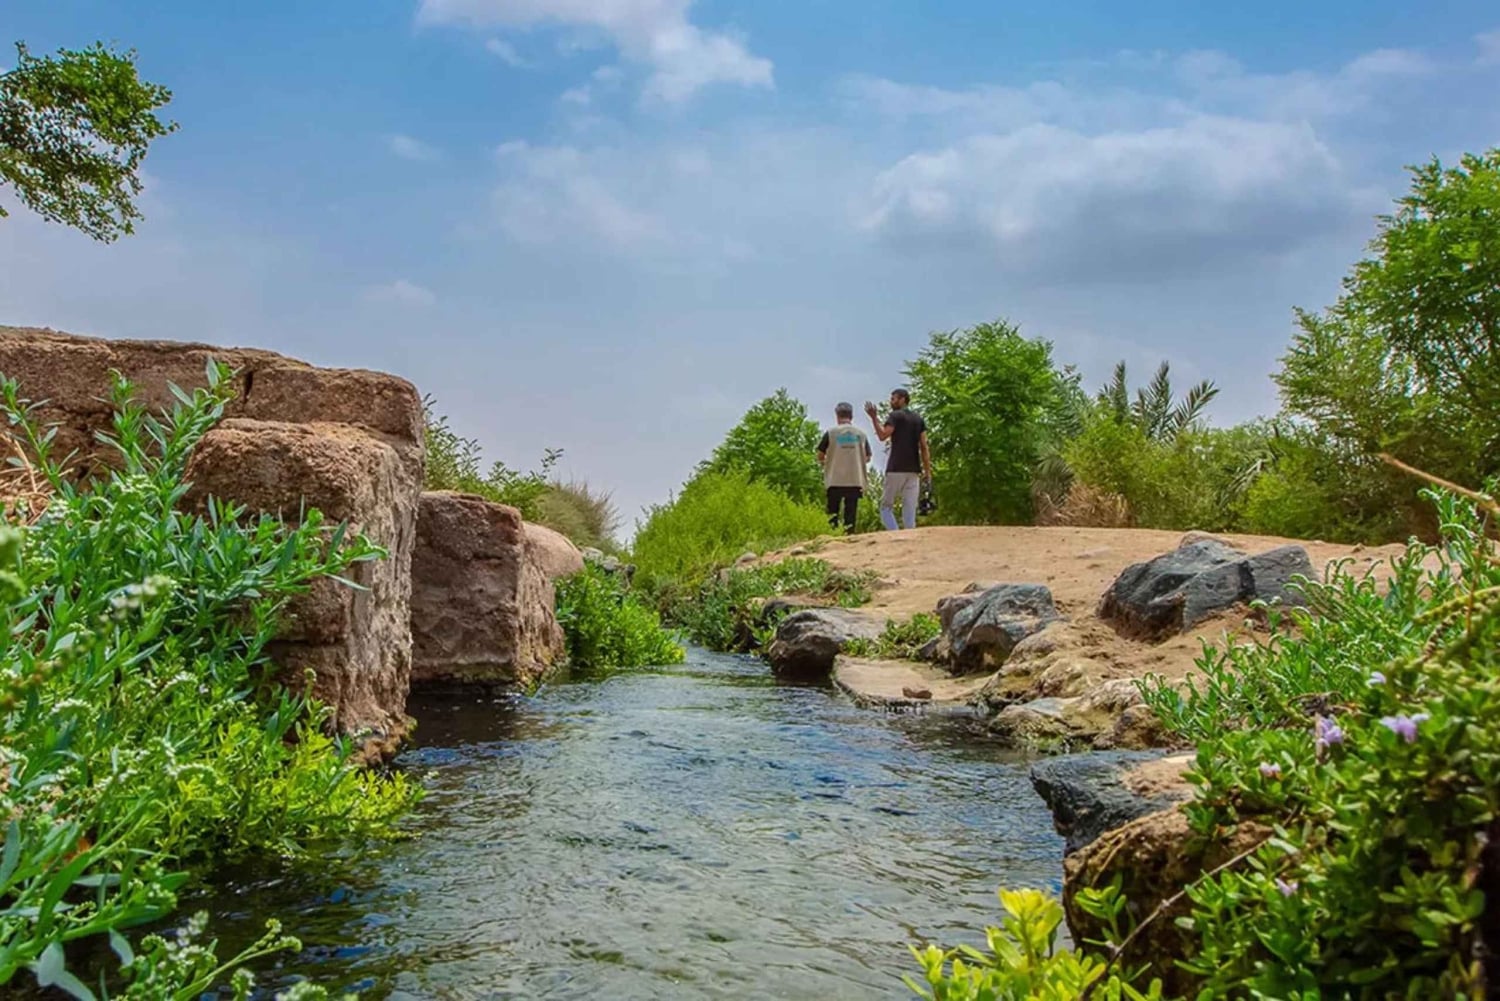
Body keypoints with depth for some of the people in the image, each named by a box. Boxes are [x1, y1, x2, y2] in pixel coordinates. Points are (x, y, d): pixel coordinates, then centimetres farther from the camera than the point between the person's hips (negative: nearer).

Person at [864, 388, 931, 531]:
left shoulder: (895, 416, -3)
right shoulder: (919, 419, 15)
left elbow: (883, 435, -16)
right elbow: (924, 446, 10)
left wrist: (874, 417, -7)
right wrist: (927, 470, 10)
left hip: (896, 469, -5)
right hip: (914, 470, 5)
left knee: (886, 506, 2)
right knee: (910, 508, 4)